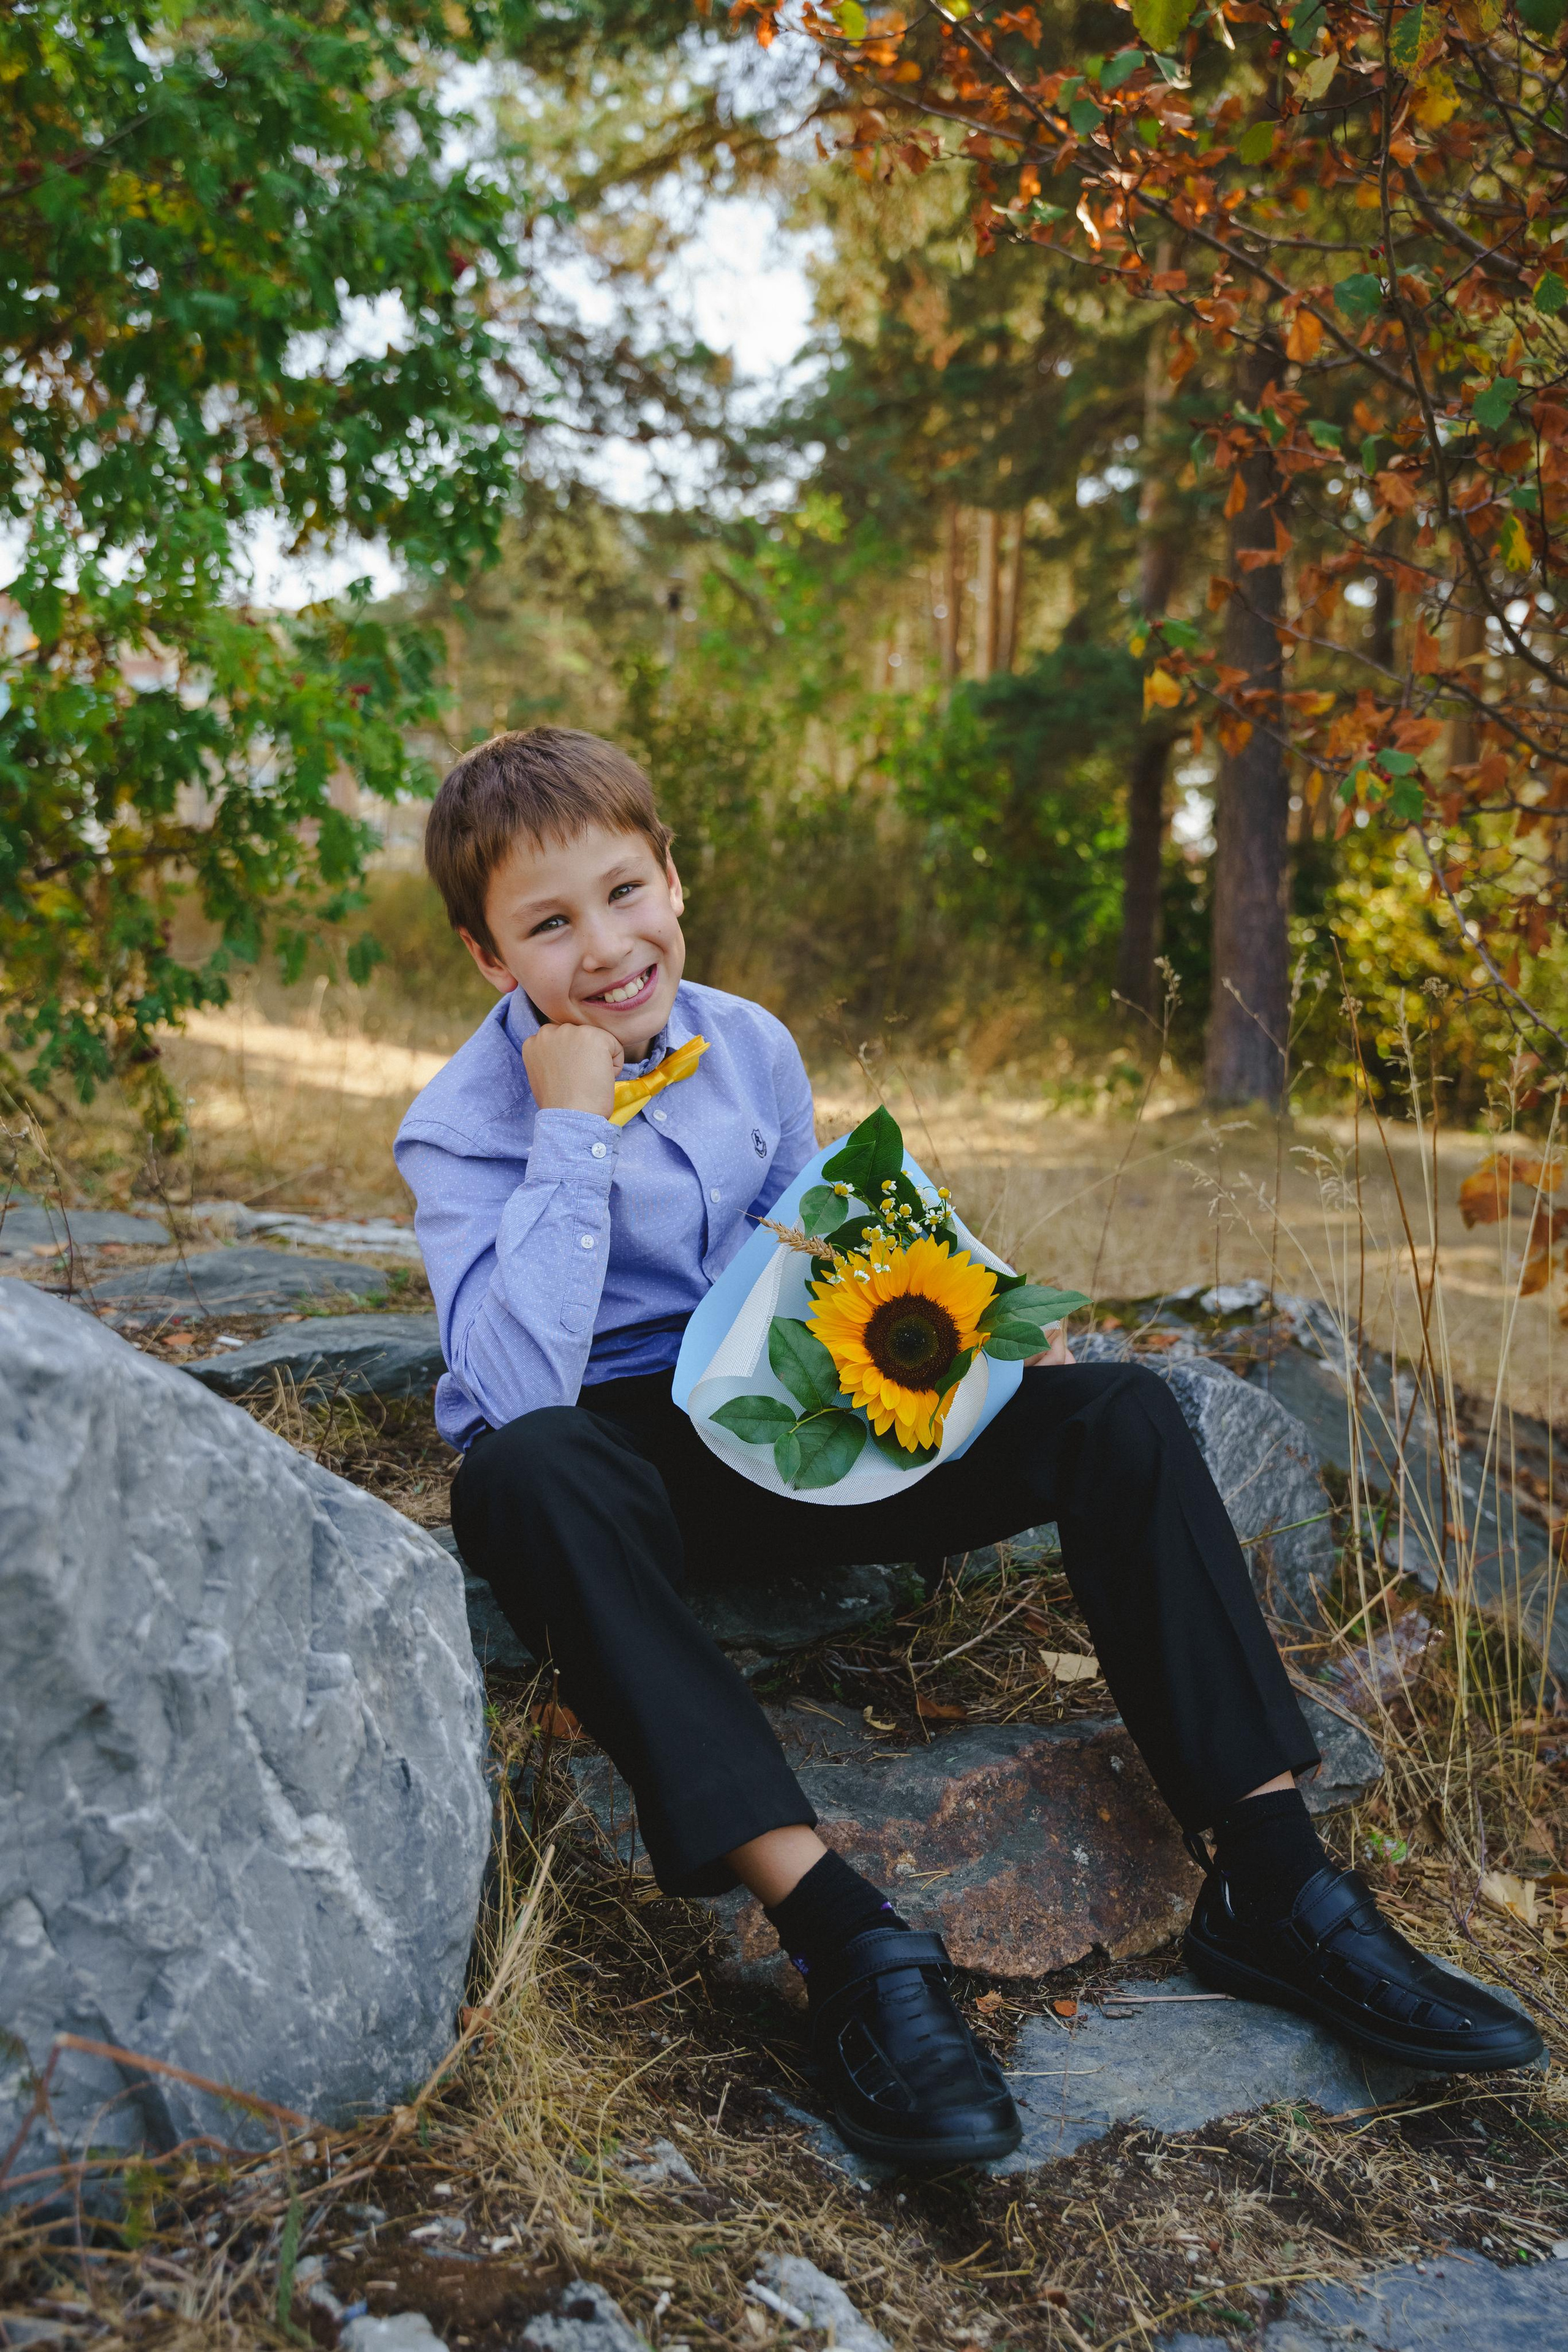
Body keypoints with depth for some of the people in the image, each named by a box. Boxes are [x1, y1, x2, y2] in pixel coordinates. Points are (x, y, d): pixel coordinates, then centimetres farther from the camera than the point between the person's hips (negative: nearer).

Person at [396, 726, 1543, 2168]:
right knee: (528, 1472, -42)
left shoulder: (748, 1048, 4)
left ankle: (1269, 1877, -16)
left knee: (1116, 1411, -12)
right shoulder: (463, 1127, -11)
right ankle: (844, 1937, -45)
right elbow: (522, 1390, -27)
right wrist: (571, 1125, -25)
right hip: (610, 1451, -5)